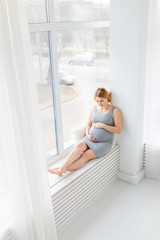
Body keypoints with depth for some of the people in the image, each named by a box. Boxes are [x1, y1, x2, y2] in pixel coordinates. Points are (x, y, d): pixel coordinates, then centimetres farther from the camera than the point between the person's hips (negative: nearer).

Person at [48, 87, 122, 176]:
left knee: (86, 155, -26)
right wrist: (87, 134, -2)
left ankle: (63, 169, -35)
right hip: (91, 138, 4)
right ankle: (62, 167, -38)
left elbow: (118, 130, -8)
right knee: (79, 146, -29)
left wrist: (103, 125, -16)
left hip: (104, 142, -4)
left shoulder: (115, 111, -4)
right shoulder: (94, 109, 10)